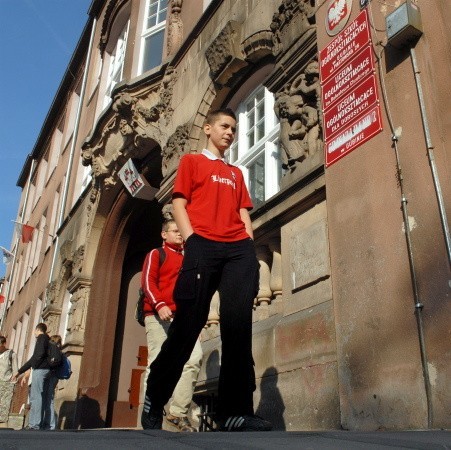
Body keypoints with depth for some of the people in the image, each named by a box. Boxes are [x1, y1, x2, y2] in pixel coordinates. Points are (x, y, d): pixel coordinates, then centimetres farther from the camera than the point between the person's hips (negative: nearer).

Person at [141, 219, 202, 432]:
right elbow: (147, 281, -3)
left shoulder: (188, 258, 27)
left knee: (194, 357, -16)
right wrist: (159, 305, -20)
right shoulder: (156, 254, 11)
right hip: (158, 316, -4)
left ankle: (178, 412, -13)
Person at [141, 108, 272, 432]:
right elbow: (178, 203, 6)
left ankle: (236, 411, -5)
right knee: (188, 323, -7)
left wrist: (249, 246, 4)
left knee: (238, 324, -6)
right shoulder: (191, 161, 17)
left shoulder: (236, 173, 29)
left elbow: (243, 212, 22)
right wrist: (191, 241, -9)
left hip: (239, 249, 4)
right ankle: (154, 401, 8)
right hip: (203, 246, -4)